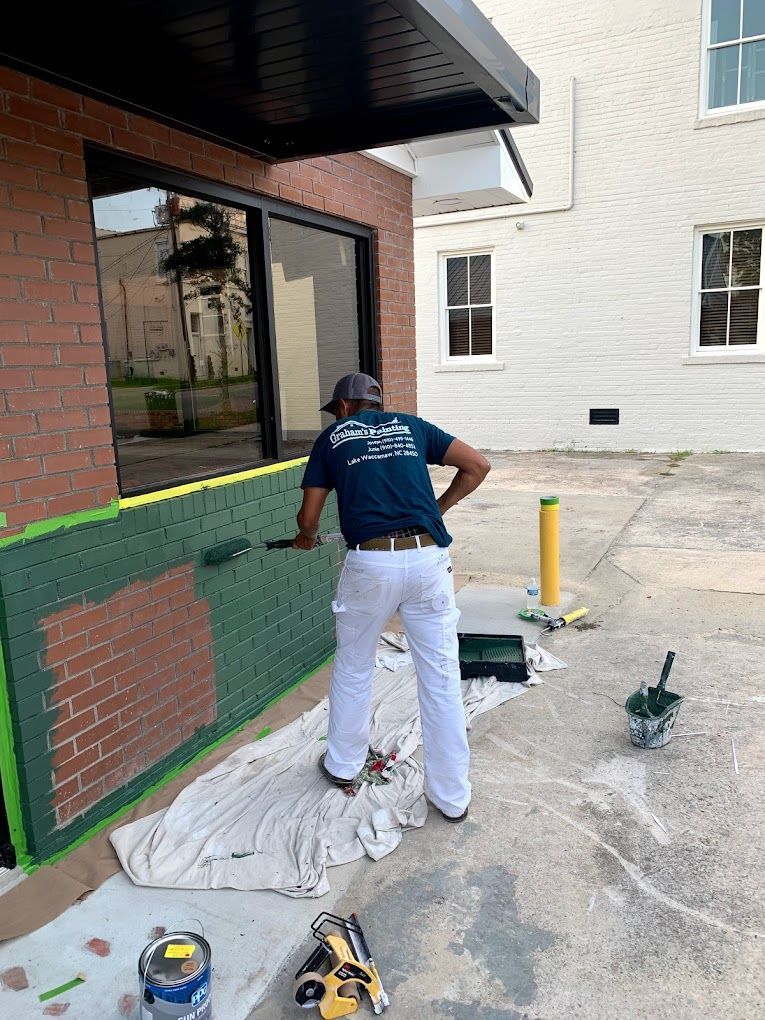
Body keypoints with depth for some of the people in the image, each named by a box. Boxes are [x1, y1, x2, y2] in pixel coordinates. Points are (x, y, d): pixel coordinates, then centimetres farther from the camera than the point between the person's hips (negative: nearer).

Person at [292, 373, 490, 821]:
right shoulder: (411, 426, 17)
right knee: (441, 676, 9)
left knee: (354, 667, 21)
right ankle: (452, 796, 19)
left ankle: (343, 764, 39)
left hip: (370, 563, -1)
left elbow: (309, 519, 13)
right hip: (428, 559, 1)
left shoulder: (331, 438, 14)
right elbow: (478, 466, 13)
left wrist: (306, 538, 35)